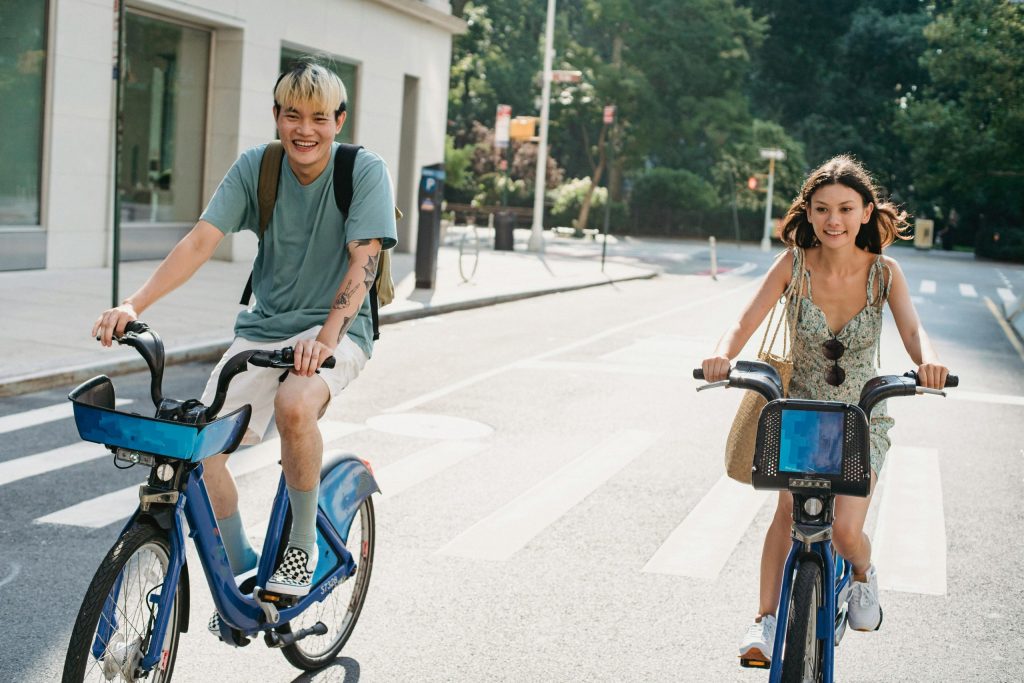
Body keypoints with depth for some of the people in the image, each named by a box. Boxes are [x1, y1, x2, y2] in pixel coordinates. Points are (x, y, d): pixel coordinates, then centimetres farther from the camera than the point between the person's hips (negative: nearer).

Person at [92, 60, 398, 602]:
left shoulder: (364, 171, -11)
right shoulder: (256, 166, -3)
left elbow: (362, 262, -21)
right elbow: (201, 240, -11)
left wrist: (326, 337, -37)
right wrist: (134, 304, -24)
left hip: (336, 328, -4)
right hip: (263, 326, 4)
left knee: (294, 406, -36)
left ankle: (303, 545, -11)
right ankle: (238, 568, 9)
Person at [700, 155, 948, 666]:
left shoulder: (884, 272, -12)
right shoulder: (794, 265, -13)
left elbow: (912, 330, -25)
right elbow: (745, 324, -19)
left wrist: (927, 361, -49)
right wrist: (723, 355, -42)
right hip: (801, 409, 1)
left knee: (845, 530, -15)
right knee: (788, 511, -19)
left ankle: (863, 575, 20)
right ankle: (766, 622, -6)